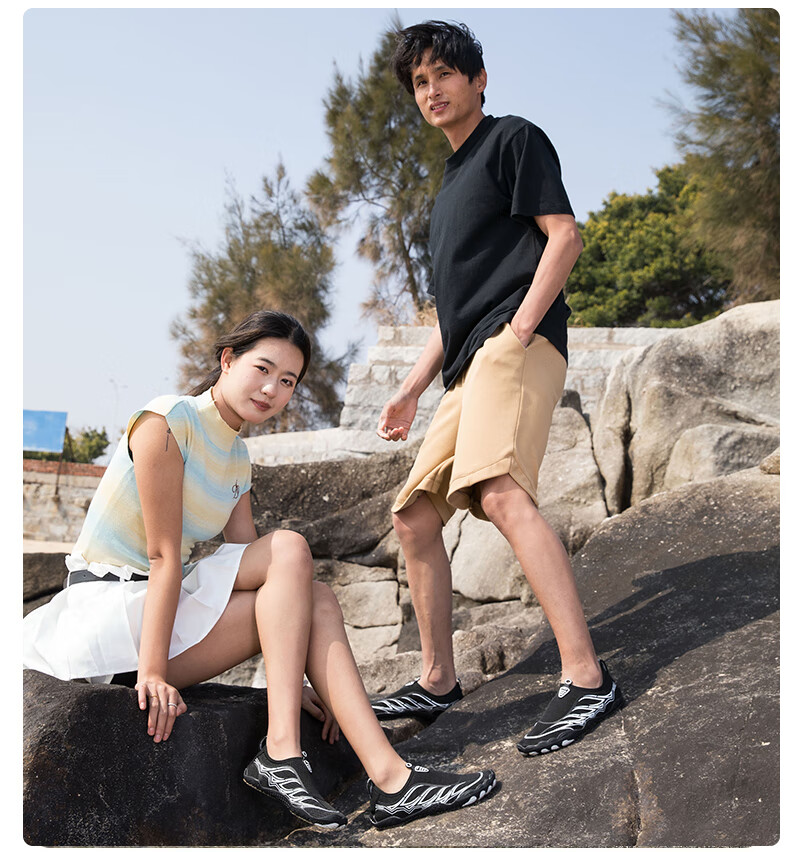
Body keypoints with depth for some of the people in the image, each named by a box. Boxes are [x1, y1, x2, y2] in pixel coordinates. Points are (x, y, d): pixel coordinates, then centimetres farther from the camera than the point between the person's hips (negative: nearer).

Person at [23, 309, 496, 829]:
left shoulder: (238, 459, 13)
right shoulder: (164, 424, -12)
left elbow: (249, 569, 8)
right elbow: (164, 556, -19)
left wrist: (293, 679, 1)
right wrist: (151, 673, -22)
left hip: (161, 611, 8)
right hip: (103, 610, -8)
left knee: (315, 601, -11)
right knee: (289, 549, -19)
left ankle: (389, 777, -19)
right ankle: (281, 751, -24)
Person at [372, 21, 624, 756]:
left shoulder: (514, 139, 7)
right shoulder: (450, 185, 30)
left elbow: (564, 236, -6)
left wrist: (520, 327, -18)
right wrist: (412, 390, 23)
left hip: (515, 344, -10)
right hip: (469, 370, 10)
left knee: (498, 490, -31)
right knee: (414, 516, 7)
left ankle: (586, 679, -37)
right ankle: (437, 682, 16)